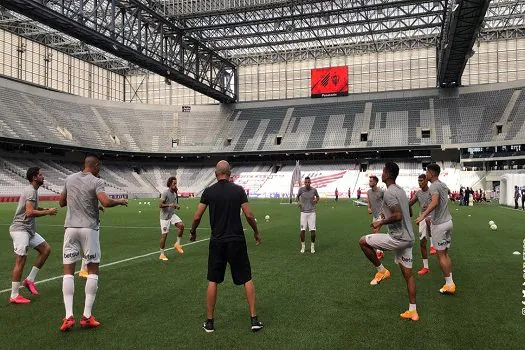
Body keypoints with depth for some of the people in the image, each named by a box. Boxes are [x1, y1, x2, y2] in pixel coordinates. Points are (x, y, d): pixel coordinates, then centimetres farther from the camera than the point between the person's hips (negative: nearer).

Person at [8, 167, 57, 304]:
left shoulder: (33, 190, 15)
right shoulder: (31, 191, -15)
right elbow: (30, 212, -25)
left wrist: (43, 209, 11)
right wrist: (48, 212, -15)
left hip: (29, 230, 10)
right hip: (20, 229, -10)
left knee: (46, 249, 8)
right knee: (20, 261, -7)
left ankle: (30, 280, 12)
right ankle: (14, 296, 0)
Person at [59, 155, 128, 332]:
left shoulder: (70, 179, 10)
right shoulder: (96, 181, -6)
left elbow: (61, 202, 19)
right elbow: (106, 202, -22)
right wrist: (120, 201, -4)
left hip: (71, 228, 4)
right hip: (89, 229, -4)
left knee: (68, 271, 6)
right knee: (93, 270, 7)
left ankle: (69, 316, -3)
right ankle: (87, 315, 5)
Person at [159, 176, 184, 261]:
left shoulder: (175, 193, 6)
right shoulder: (165, 192, -16)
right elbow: (160, 205, -20)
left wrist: (177, 206, -2)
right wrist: (169, 205, -36)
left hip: (172, 215, 6)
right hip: (165, 217, -6)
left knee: (181, 225, -18)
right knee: (164, 235, -2)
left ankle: (177, 243, 0)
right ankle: (162, 254, 11)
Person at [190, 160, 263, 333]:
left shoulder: (208, 191, -2)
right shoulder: (238, 190, -4)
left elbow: (197, 217, -2)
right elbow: (249, 215, -6)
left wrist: (193, 232, 17)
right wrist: (256, 232, 10)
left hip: (217, 242, 1)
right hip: (237, 241, 0)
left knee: (213, 281, 12)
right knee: (247, 279, 10)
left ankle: (209, 322, 17)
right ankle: (254, 319, 10)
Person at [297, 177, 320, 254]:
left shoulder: (314, 190, -1)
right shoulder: (301, 189, -2)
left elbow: (317, 197, 18)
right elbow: (297, 196, 15)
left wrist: (316, 200, -4)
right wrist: (298, 202, -5)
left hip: (312, 212, 0)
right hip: (303, 212, 0)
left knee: (312, 230, -3)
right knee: (302, 230, -4)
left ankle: (312, 246, 14)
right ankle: (303, 246, 14)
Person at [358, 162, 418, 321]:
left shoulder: (389, 193, -16)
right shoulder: (401, 190, 14)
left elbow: (398, 216, -26)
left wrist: (381, 222, -13)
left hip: (398, 238, -9)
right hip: (408, 238, 9)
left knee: (363, 241, 1)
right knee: (408, 274, 12)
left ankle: (381, 270, 10)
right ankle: (412, 311, 18)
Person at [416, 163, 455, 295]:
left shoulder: (434, 186, -17)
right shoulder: (443, 184, 10)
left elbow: (435, 202, -35)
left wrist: (423, 215, -46)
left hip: (439, 224, -9)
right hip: (448, 221, 9)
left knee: (441, 255, 0)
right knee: (445, 253, 15)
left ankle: (449, 284, 4)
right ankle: (450, 282, 18)